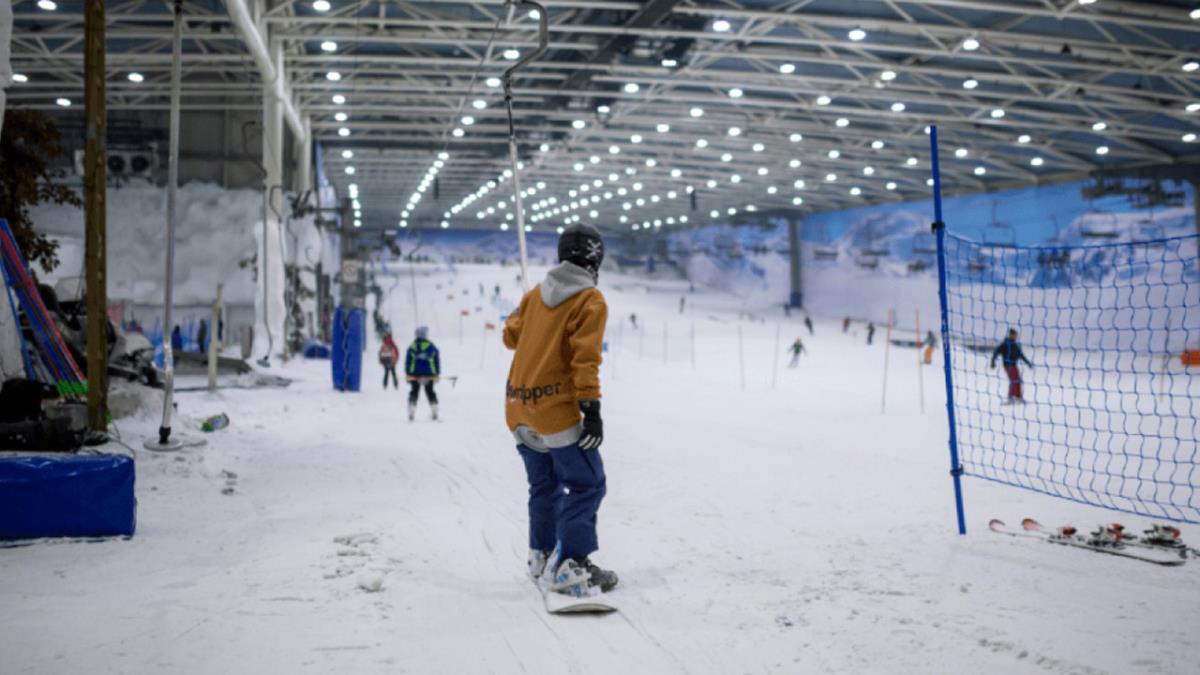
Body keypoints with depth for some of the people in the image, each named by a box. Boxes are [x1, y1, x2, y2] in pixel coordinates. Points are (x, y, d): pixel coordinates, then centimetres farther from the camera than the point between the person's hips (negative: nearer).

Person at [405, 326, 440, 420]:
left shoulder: (412, 347, 1)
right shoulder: (431, 346, -2)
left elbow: (408, 361, 3)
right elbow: (437, 360, 2)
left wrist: (407, 374, 9)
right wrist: (437, 373, 9)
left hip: (414, 374, 0)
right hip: (429, 374, 0)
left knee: (414, 392, 8)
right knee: (430, 392, 10)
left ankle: (411, 414, 1)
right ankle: (435, 413, 6)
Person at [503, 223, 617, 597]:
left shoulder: (537, 293, 9)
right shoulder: (591, 301, -9)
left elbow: (511, 335, 17)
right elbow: (585, 358, -16)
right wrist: (592, 409, -15)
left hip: (519, 409, 7)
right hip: (556, 410, -7)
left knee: (545, 485, 20)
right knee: (586, 484, -2)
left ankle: (542, 556, 27)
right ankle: (569, 566, -8)